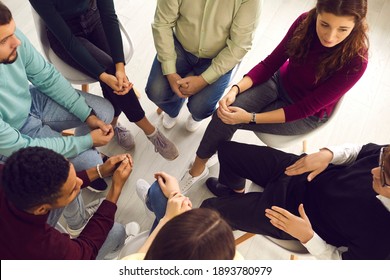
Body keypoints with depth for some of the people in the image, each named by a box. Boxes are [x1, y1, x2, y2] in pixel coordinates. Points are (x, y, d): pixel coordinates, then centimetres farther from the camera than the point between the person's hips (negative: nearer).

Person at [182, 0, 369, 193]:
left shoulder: (355, 62, -30)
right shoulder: (306, 22, -20)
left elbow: (306, 108, -25)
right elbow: (271, 62, -10)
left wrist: (250, 118, -30)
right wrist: (236, 89, -26)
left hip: (308, 114, -3)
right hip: (280, 81, 3)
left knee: (228, 121, -15)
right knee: (226, 113, -23)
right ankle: (198, 166, 1)